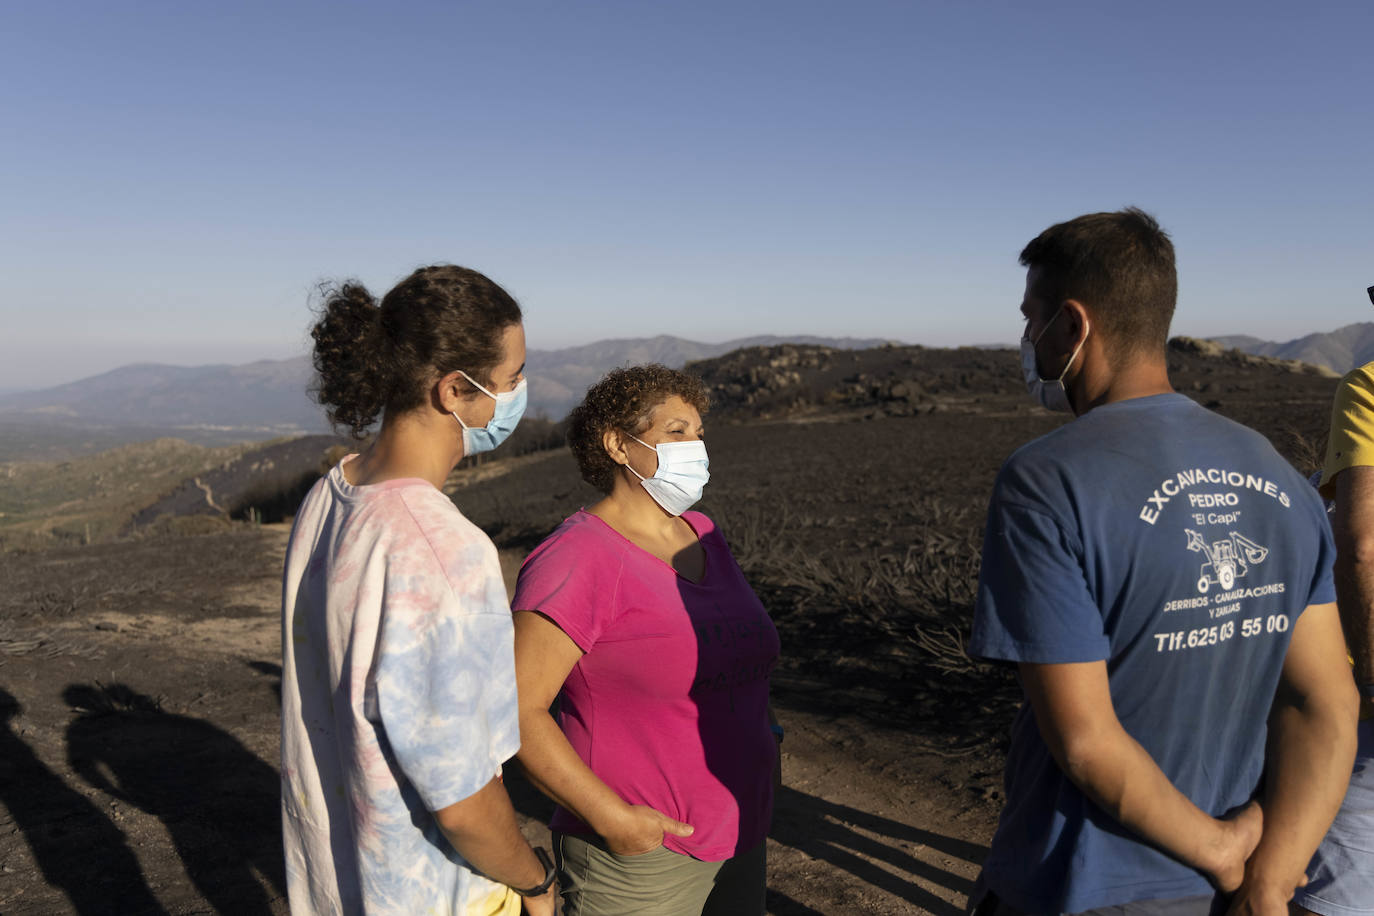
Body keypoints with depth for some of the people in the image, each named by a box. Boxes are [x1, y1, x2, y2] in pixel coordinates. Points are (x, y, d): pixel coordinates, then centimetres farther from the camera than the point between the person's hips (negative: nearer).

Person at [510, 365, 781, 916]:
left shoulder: (700, 535, 5)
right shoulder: (577, 560, -19)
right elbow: (516, 708, -22)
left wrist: (762, 732, 11)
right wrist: (612, 818, -23)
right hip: (635, 851, -7)